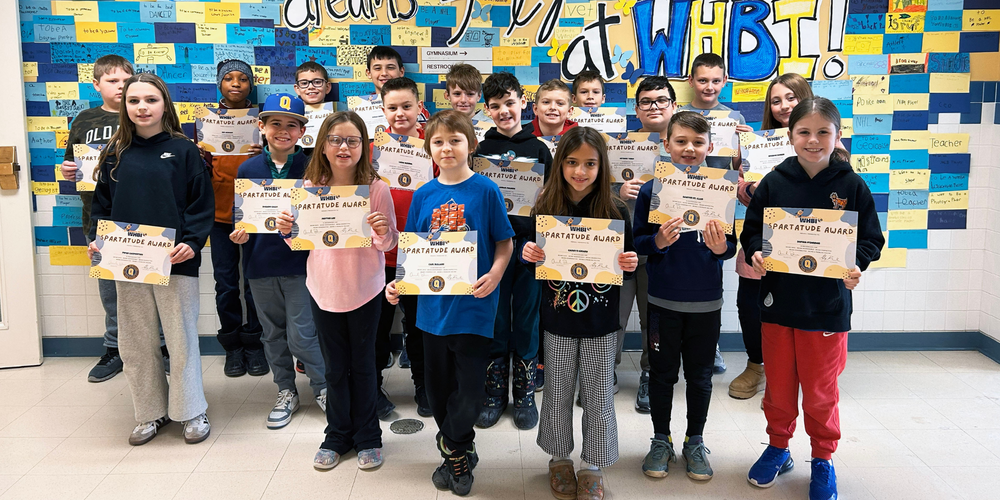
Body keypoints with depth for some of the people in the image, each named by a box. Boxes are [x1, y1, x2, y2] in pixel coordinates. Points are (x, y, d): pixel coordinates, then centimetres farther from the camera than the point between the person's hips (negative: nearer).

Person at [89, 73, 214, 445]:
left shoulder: (183, 150, -2)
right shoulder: (115, 154, 8)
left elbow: (201, 204, -4)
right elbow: (101, 205, 13)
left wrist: (192, 242, -17)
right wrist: (96, 240, -2)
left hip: (175, 262, -4)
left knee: (181, 339, 4)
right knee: (136, 343, 10)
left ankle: (192, 412, 19)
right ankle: (151, 413, 25)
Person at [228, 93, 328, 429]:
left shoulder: (311, 168, -4)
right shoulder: (248, 169, 3)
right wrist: (239, 234, -12)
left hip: (300, 263, -3)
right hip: (261, 264, 3)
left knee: (301, 335, -4)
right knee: (273, 334, 14)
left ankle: (324, 388, 18)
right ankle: (286, 392, 30)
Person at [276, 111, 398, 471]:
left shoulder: (376, 188, -10)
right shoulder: (310, 187, -4)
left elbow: (389, 244, -4)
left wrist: (383, 232, -25)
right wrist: (287, 231, -13)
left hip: (365, 290, -2)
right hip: (324, 289, 2)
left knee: (362, 364, 12)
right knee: (334, 366, 15)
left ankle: (367, 436, 28)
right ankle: (338, 435, 31)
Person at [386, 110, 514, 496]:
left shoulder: (486, 190, -6)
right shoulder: (423, 195, 4)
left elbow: (504, 242, -2)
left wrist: (494, 275, -19)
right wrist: (398, 282, -5)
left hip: (473, 304, -4)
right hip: (433, 303, 4)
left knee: (470, 386, 0)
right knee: (438, 384, 14)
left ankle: (453, 448, 27)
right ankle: (460, 453, 35)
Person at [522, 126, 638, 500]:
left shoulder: (616, 211, -7)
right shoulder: (546, 207, -5)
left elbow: (627, 262, 1)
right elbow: (533, 258, 3)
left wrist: (631, 263, -21)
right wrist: (528, 254, -19)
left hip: (600, 321, -1)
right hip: (558, 318, 1)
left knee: (599, 396, 10)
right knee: (558, 392, 15)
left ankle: (593, 467, 29)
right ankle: (559, 458, 36)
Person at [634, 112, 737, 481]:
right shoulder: (652, 190, -5)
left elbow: (732, 244, 0)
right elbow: (637, 241, -4)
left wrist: (722, 248, -22)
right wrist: (658, 242, -24)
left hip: (706, 302, 1)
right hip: (663, 300, -1)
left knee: (700, 375, 13)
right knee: (662, 373, 12)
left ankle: (695, 441, 31)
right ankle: (661, 440, 29)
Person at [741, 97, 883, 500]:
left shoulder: (851, 186, -4)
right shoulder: (774, 182, -2)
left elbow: (871, 240, 1)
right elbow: (752, 230, 4)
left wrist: (855, 265, -18)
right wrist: (756, 254, -17)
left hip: (827, 305, -1)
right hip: (778, 301, 1)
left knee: (821, 390, 11)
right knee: (778, 385, 15)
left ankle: (823, 459, 31)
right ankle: (778, 447, 36)